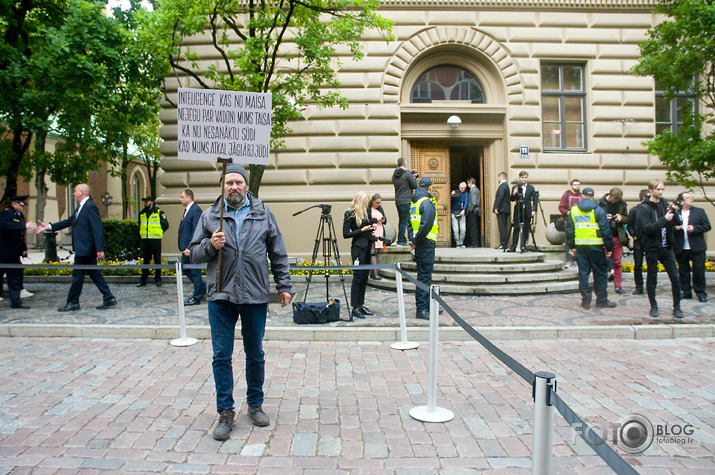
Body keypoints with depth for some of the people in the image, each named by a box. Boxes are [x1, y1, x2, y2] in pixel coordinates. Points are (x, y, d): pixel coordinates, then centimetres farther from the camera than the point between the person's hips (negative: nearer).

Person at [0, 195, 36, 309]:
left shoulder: (21, 216, 14)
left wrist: (24, 249, 11)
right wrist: (25, 225, -36)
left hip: (14, 255, 8)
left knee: (16, 278, 9)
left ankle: (16, 301, 14)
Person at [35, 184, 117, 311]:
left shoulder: (90, 207, -16)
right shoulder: (80, 207, 16)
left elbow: (97, 229, -21)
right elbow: (69, 221, 23)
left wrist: (99, 249, -25)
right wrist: (49, 226, 19)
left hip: (85, 249, -10)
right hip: (84, 249, 10)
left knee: (77, 276, 0)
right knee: (94, 274, 11)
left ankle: (72, 303, 12)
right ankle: (109, 298, 14)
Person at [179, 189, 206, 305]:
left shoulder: (196, 210, -16)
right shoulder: (187, 210, 14)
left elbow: (196, 230, -21)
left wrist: (190, 248, -24)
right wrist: (183, 247, 16)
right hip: (186, 248, 10)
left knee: (195, 272, -1)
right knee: (185, 269, 17)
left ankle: (197, 297, 9)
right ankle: (203, 288, 29)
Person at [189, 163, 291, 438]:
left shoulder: (263, 215, 6)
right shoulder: (209, 217, 5)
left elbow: (278, 254, 9)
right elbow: (194, 253, 8)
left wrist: (283, 286, 6)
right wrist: (210, 245, -13)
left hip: (255, 297, 0)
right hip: (221, 296, 0)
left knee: (255, 354, 12)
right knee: (221, 356, 3)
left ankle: (255, 405, 30)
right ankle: (225, 412, 17)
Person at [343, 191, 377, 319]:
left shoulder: (365, 212, 13)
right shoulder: (350, 214, -7)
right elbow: (346, 234, -11)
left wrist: (372, 226, 5)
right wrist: (362, 230, -14)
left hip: (367, 247, 7)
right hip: (358, 248, -7)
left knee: (364, 277, 10)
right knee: (358, 277, -6)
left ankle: (361, 305, 17)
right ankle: (355, 308, -1)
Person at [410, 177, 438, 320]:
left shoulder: (414, 202, 16)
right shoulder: (427, 202, -12)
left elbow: (410, 222, 18)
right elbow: (426, 224, -22)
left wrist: (412, 240, 10)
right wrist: (416, 241, -15)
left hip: (420, 244, 9)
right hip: (426, 244, -9)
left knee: (424, 275, 16)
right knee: (424, 276, -7)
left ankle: (427, 305, 25)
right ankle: (421, 309, -5)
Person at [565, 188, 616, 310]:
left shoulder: (573, 210, 7)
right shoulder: (598, 210, -4)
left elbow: (569, 230, 9)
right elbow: (606, 230, -6)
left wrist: (571, 246, 15)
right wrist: (609, 247, 0)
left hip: (580, 246, 3)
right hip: (595, 246, -3)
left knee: (583, 273, 7)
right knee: (600, 272, 6)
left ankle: (586, 300, 9)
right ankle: (602, 300, 11)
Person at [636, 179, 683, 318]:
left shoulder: (665, 203, 7)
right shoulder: (645, 208, -8)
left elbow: (678, 222, 7)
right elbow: (647, 228, -19)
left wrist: (673, 212, -10)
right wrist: (664, 219, -25)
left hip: (666, 248, 4)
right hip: (652, 248, -4)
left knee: (675, 278, 2)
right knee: (652, 278, 6)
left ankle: (677, 307, 12)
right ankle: (653, 306, 19)